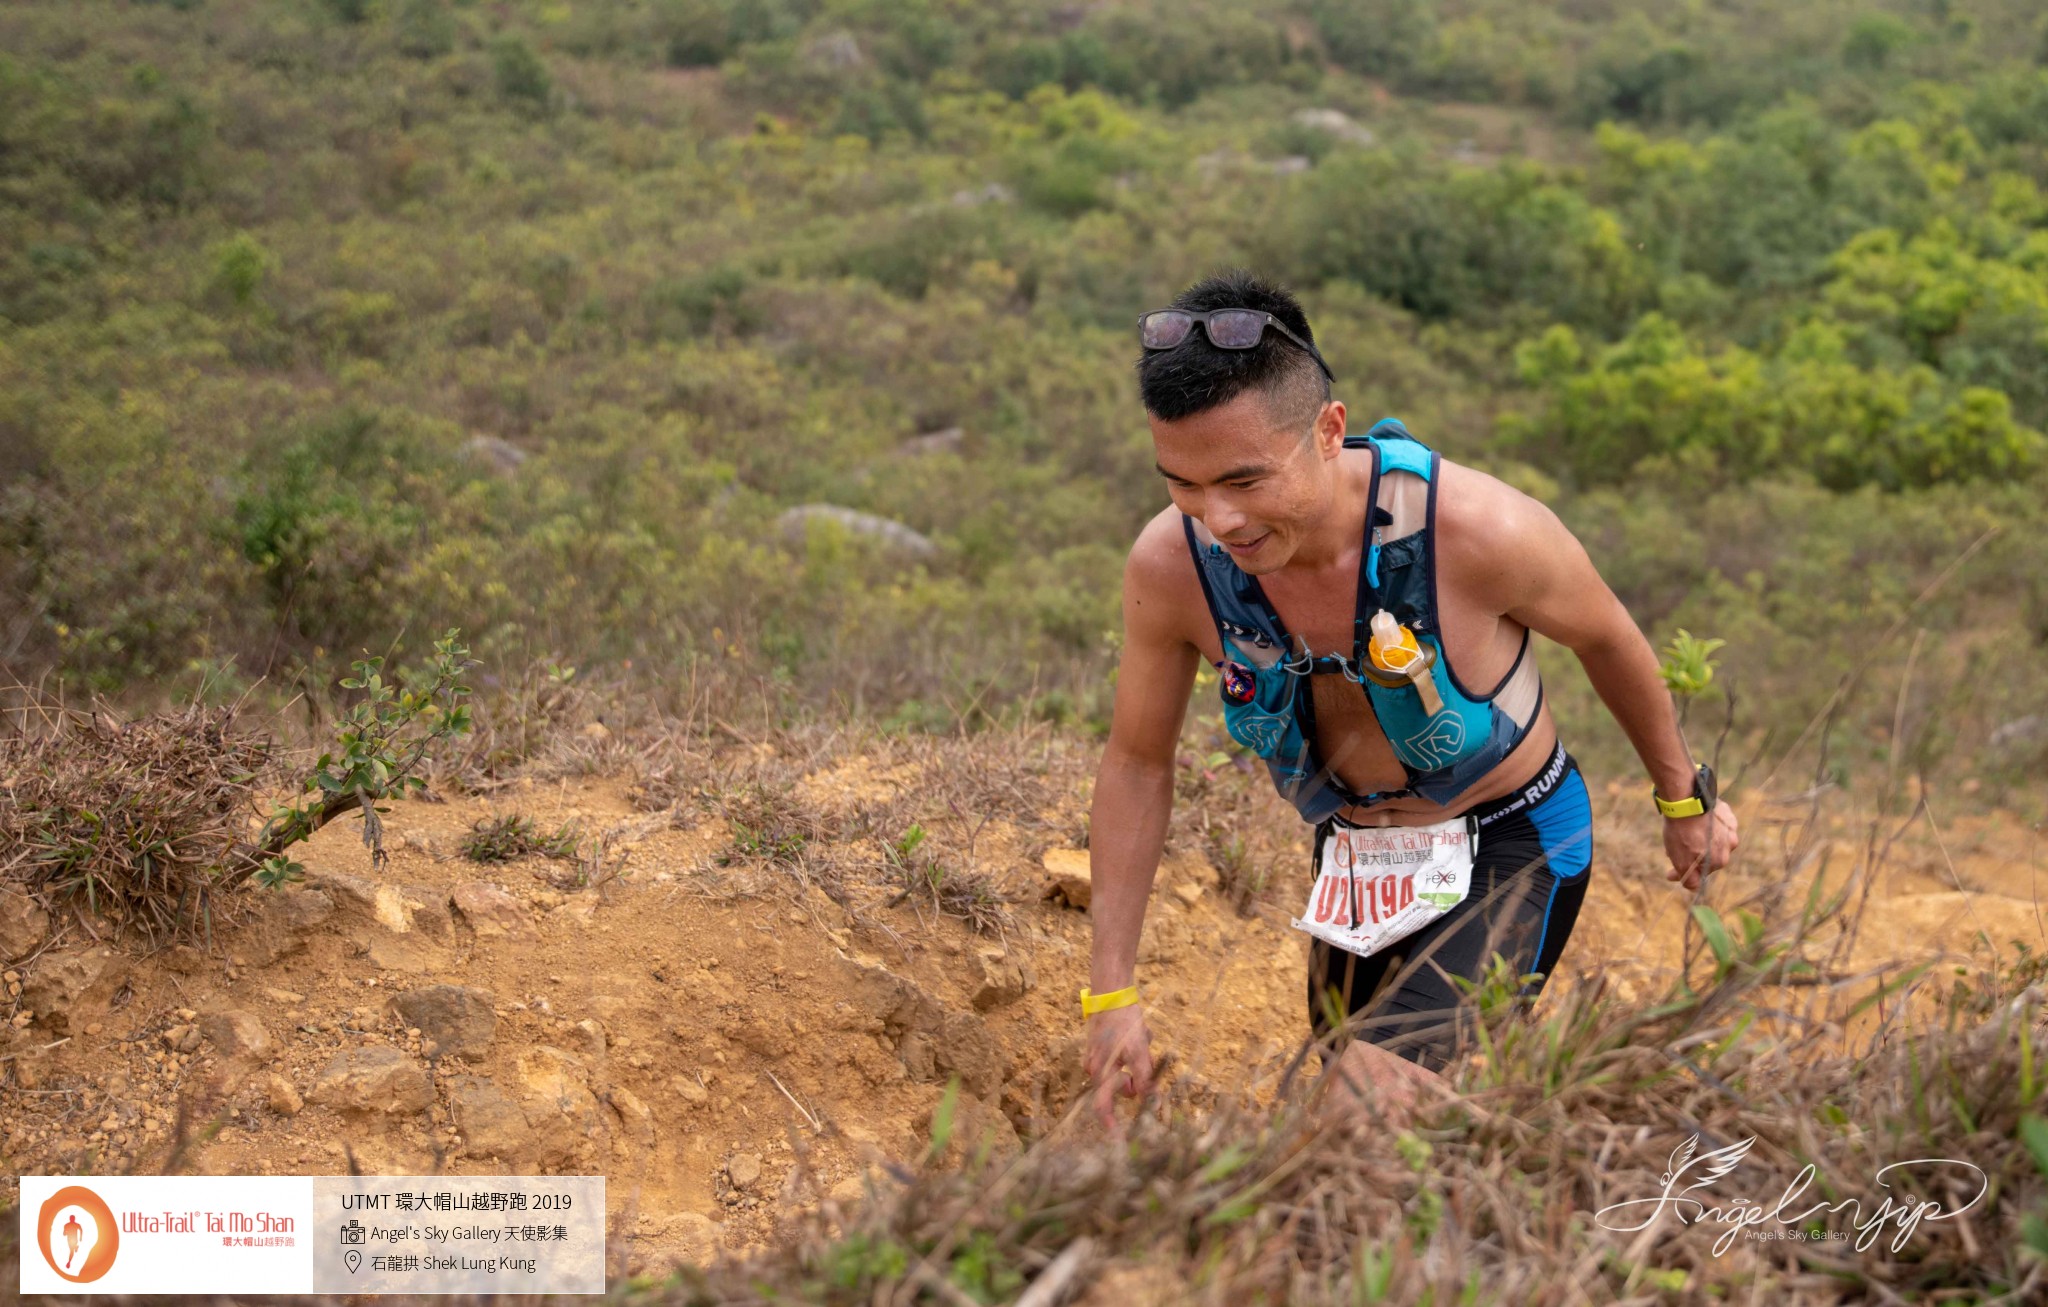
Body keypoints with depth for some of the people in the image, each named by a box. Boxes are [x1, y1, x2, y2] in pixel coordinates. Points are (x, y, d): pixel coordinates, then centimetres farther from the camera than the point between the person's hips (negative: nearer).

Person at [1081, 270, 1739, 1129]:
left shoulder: (1477, 529, -31)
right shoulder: (1170, 566, -22)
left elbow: (1606, 638, -9)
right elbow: (1137, 764, -5)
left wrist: (1684, 799, 7)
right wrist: (1110, 992, -6)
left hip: (1510, 847, -5)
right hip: (1354, 859, 5)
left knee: (1372, 1122, -24)